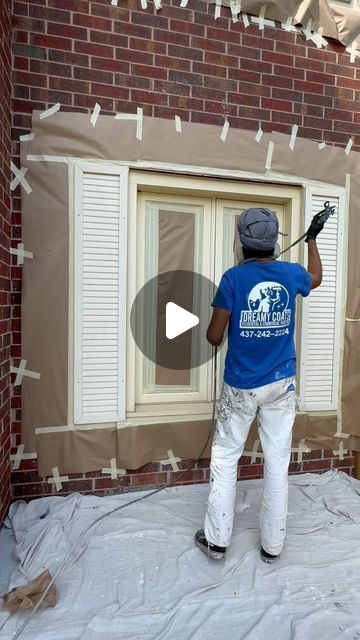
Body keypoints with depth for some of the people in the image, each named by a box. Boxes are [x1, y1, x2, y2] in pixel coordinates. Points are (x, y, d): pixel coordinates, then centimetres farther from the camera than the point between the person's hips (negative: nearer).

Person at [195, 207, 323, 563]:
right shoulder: (291, 274, -2)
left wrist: (212, 333, 14)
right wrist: (312, 238, 37)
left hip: (240, 386, -2)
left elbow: (214, 338, -10)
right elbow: (316, 277, 24)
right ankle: (272, 545, 26)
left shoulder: (233, 278, -12)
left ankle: (216, 540, 23)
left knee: (225, 458, 12)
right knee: (277, 463, 12)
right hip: (281, 384, 3)